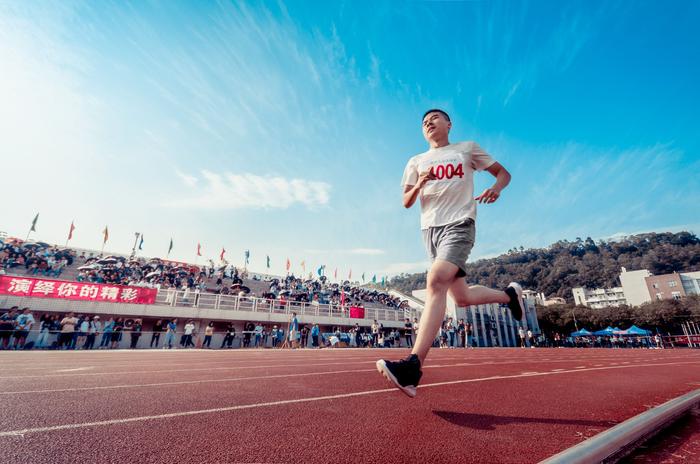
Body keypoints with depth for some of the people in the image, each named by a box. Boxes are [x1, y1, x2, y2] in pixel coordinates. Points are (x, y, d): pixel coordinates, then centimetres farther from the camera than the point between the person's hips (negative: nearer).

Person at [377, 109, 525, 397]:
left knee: (436, 281, -28)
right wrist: (419, 185, -9)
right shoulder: (416, 162, 19)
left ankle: (412, 368, -30)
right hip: (429, 228, 5)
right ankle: (509, 294, 36)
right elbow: (406, 202, 12)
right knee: (462, 297, 6)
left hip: (459, 224, -4)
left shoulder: (467, 149, 13)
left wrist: (496, 188, -8)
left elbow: (503, 172, 16)